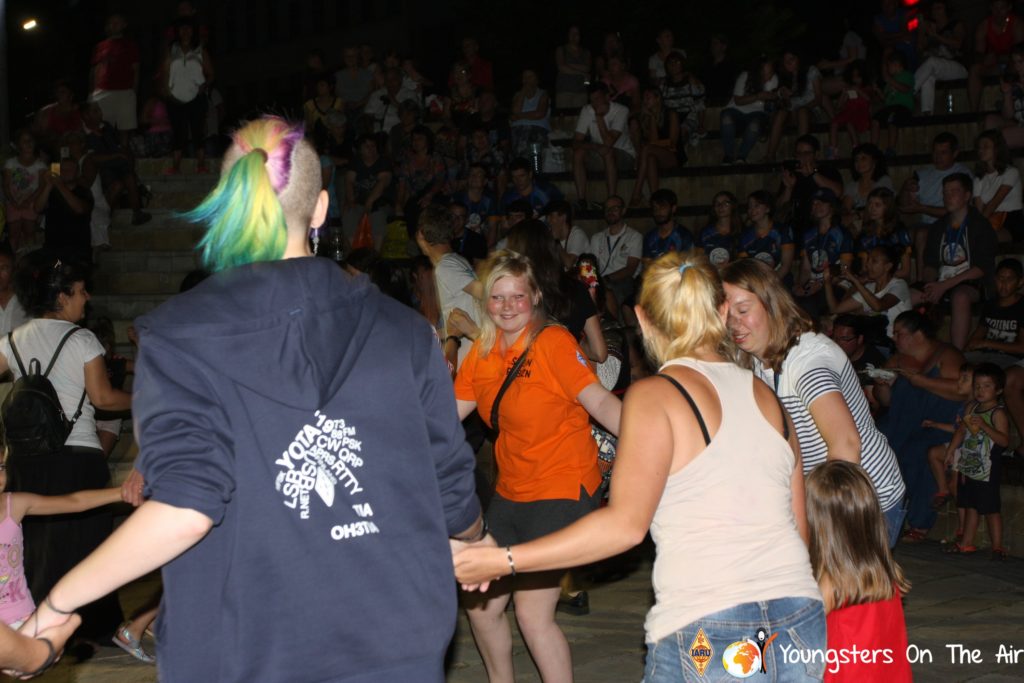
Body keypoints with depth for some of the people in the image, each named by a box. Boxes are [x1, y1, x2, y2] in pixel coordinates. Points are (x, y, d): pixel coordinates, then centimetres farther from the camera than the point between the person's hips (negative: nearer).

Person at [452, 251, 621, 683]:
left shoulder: (553, 342, -15)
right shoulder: (482, 353, 5)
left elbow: (599, 401, -23)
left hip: (563, 489, -7)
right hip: (511, 492, 7)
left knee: (532, 613, -12)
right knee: (482, 606, 12)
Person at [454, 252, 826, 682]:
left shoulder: (655, 395, -5)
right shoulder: (767, 397, 13)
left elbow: (625, 525, -14)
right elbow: (799, 529, 13)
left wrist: (504, 561, -12)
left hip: (705, 634, -6)